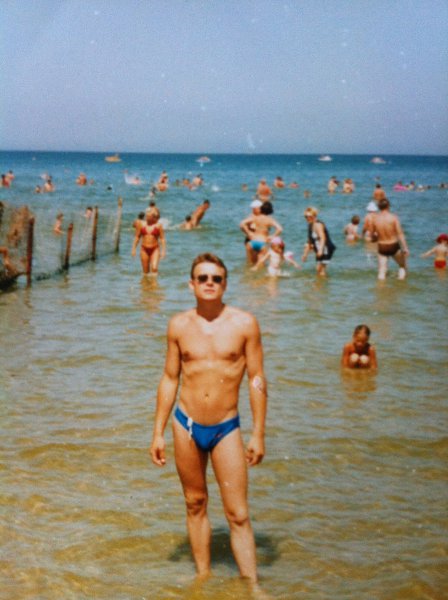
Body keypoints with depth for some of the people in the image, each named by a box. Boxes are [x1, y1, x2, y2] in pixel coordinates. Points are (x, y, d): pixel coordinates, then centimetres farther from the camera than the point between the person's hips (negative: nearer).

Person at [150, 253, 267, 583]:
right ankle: (203, 577, 27)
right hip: (186, 425, 3)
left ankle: (252, 586, 3)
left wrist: (258, 434, -6)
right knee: (195, 504, 13)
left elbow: (257, 379, -3)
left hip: (226, 428, -2)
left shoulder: (244, 323, -5)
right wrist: (158, 433, 7)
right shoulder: (179, 325, 2)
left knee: (238, 515, -3)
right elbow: (170, 379, 8)